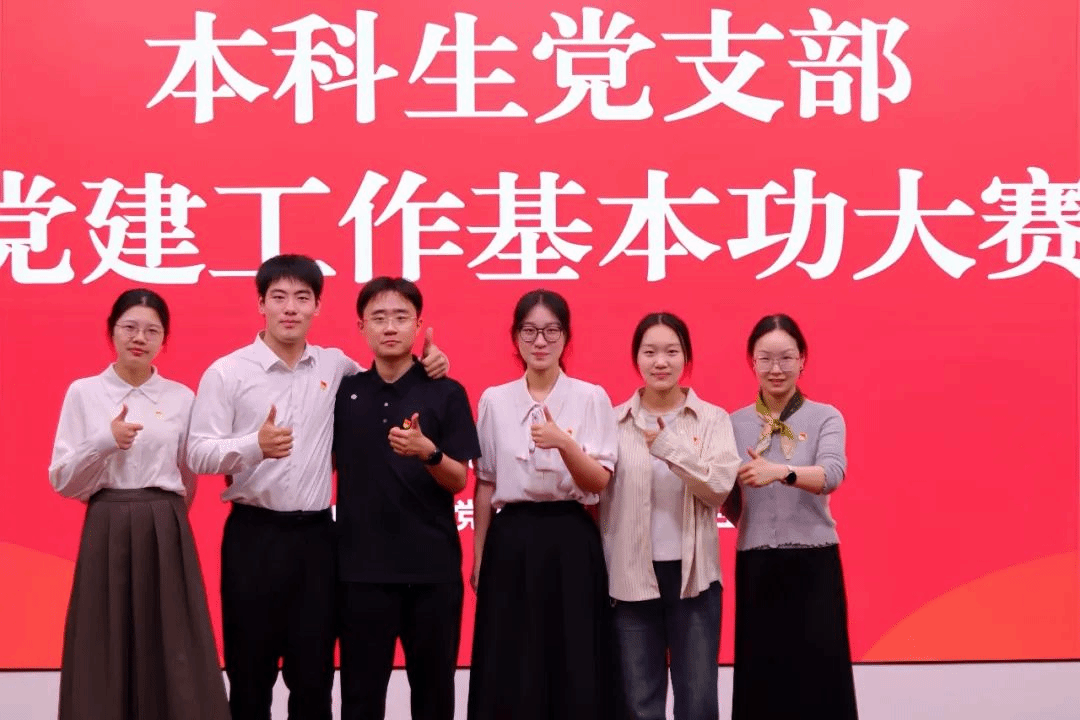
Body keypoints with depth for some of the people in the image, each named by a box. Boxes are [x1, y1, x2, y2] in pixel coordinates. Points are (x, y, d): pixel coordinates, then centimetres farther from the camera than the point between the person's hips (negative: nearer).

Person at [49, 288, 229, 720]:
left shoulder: (181, 398, 6)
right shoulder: (83, 393, 2)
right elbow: (62, 480, -2)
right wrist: (104, 442, -15)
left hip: (165, 534, 1)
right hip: (106, 533, -1)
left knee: (171, 652, 0)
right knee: (105, 654, 0)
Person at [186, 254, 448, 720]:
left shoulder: (335, 366, 8)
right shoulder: (227, 372, -3)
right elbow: (198, 454, -8)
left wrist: (424, 365, 6)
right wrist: (255, 446, -26)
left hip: (316, 536, 3)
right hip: (253, 536, -3)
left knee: (314, 675, 8)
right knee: (250, 673, 6)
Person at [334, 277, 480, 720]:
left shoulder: (447, 393, -2)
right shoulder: (344, 392, 5)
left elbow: (459, 481, -4)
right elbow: (329, 463, 13)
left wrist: (427, 452, -23)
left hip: (434, 566, -1)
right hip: (360, 565, 1)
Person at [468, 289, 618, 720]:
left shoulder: (591, 398, 0)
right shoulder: (494, 401, 5)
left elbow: (599, 483, -7)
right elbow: (485, 485, 9)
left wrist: (564, 444, -24)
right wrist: (478, 556, 8)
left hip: (571, 542, -1)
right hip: (511, 542, 2)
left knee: (574, 670, 0)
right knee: (509, 672, 3)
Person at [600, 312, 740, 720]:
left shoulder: (713, 419, 2)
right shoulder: (615, 422, 3)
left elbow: (721, 486, -11)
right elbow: (598, 497, 3)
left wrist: (670, 448, -22)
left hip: (693, 573, 0)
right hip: (631, 575, 1)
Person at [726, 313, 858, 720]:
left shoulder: (825, 418, 0)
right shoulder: (735, 424, 6)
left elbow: (832, 475, -19)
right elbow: (731, 508, 6)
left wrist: (781, 472, -36)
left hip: (814, 564, -2)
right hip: (756, 566, 2)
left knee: (819, 678, -2)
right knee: (761, 678, 5)